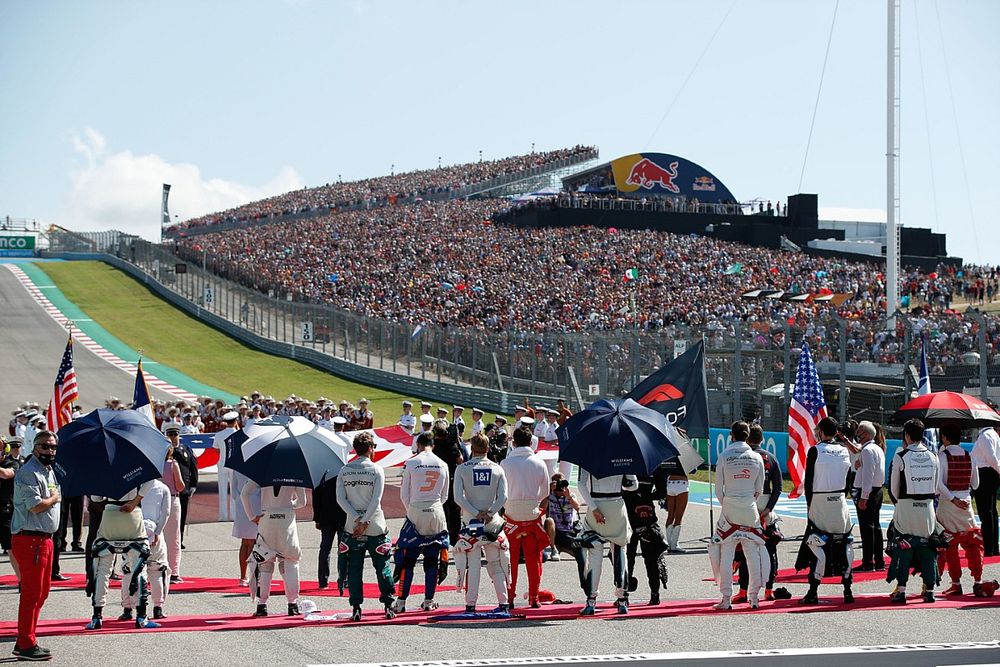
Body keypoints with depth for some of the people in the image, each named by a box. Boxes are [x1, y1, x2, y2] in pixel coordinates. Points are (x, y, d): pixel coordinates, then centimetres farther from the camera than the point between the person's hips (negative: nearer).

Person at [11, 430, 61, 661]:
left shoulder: (49, 471, 18)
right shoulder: (28, 473, -14)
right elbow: (36, 505, -21)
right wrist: (54, 498, -6)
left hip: (44, 539, 10)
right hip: (29, 540, -10)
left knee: (41, 592, 14)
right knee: (31, 593, -7)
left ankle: (25, 642, 22)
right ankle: (26, 645, -3)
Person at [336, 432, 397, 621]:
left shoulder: (344, 471, 3)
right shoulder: (376, 469, -4)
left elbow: (340, 498, -4)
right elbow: (376, 499, -13)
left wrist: (357, 519, -7)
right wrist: (364, 522, -11)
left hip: (352, 527, 2)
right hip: (375, 526, -2)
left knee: (354, 568, 5)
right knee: (382, 567, 8)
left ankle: (356, 608, 1)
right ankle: (388, 606, 8)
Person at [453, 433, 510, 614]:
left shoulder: (462, 469, -2)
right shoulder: (497, 469, 2)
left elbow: (458, 497, -10)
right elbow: (503, 497, -7)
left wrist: (476, 513, -10)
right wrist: (489, 513, -8)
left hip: (470, 519, -1)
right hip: (492, 521, 1)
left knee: (473, 565, 1)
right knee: (496, 564, 9)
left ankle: (470, 605, -3)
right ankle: (503, 604, 7)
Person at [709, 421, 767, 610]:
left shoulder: (724, 457, -5)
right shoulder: (756, 458, 1)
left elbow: (718, 489, -2)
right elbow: (759, 490, 7)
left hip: (729, 507, -2)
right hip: (750, 509, 2)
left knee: (726, 554, 2)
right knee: (753, 553, 7)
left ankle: (727, 598, -1)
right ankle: (754, 597, 7)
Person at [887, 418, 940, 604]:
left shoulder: (900, 457, -7)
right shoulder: (932, 457, 4)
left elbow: (893, 488, 1)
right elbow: (936, 487, 10)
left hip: (906, 507, -3)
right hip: (928, 508, 3)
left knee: (902, 548, 1)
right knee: (927, 548, 9)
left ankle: (901, 590, -5)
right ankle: (929, 590, 9)